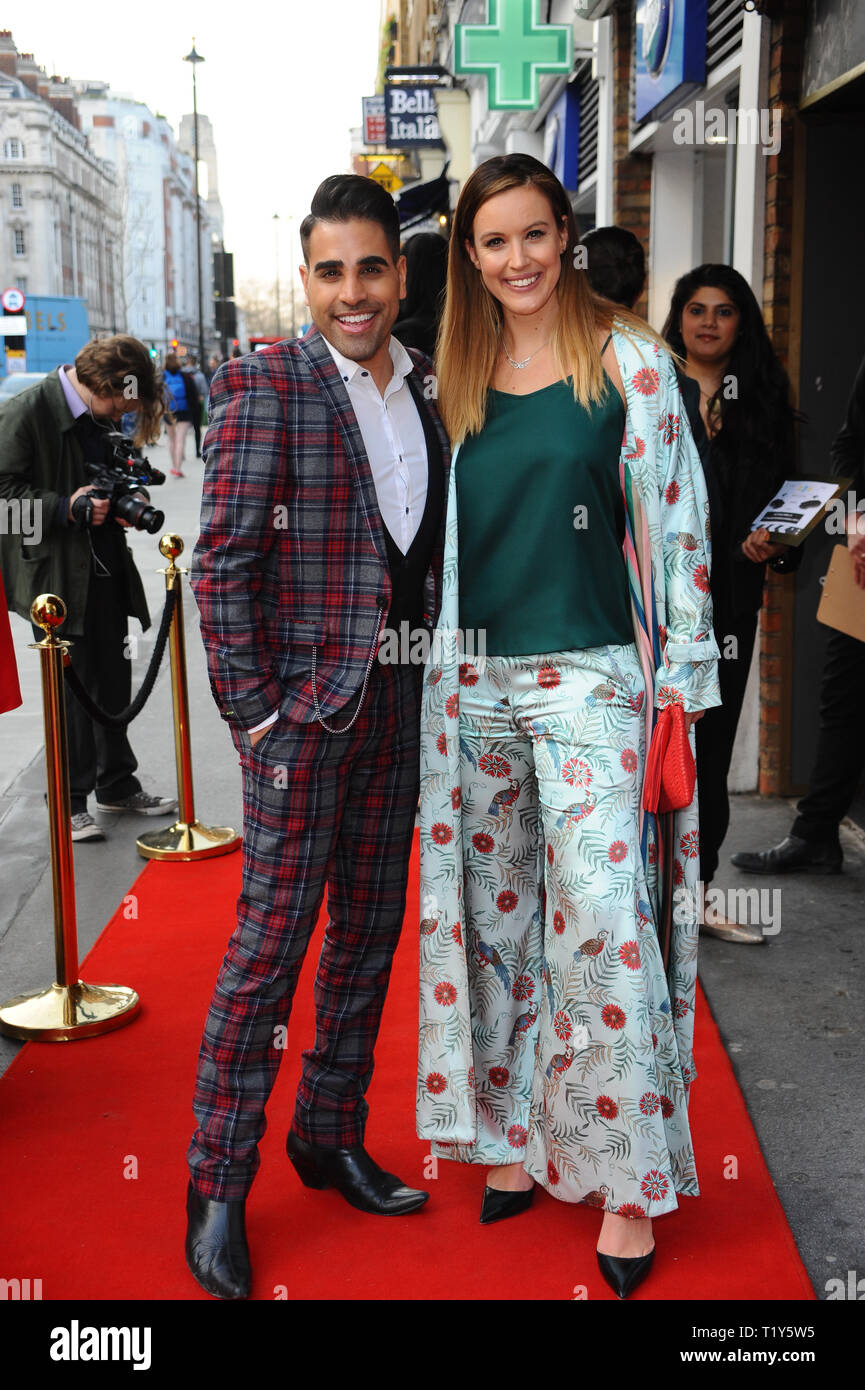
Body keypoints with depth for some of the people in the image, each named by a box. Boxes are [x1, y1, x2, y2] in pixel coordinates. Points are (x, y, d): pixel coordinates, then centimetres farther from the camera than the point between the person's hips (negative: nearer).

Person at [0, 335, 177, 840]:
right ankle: (70, 801, 12)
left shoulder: (101, 416, 10)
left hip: (106, 570, 7)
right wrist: (67, 508, -24)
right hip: (56, 576, -7)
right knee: (72, 689, -1)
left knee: (114, 680, 14)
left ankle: (118, 784, 29)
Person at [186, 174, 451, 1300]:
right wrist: (252, 708, -15)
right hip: (304, 703, -6)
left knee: (370, 931, 14)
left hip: (400, 701, 7)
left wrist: (437, 673, 8)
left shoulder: (428, 392, 10)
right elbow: (222, 559, -12)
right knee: (271, 942, -3)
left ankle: (332, 1139, 31)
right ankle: (218, 1189, 11)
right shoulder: (262, 385, -9)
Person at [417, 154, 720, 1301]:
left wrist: (678, 682, -8)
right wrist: (441, 669, 13)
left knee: (602, 920, -8)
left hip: (590, 676, -4)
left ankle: (629, 1179, 6)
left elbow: (674, 522, -3)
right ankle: (512, 1133, 26)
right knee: (494, 909, 10)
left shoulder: (626, 360, -1)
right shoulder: (457, 375, 11)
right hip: (476, 677, 5)